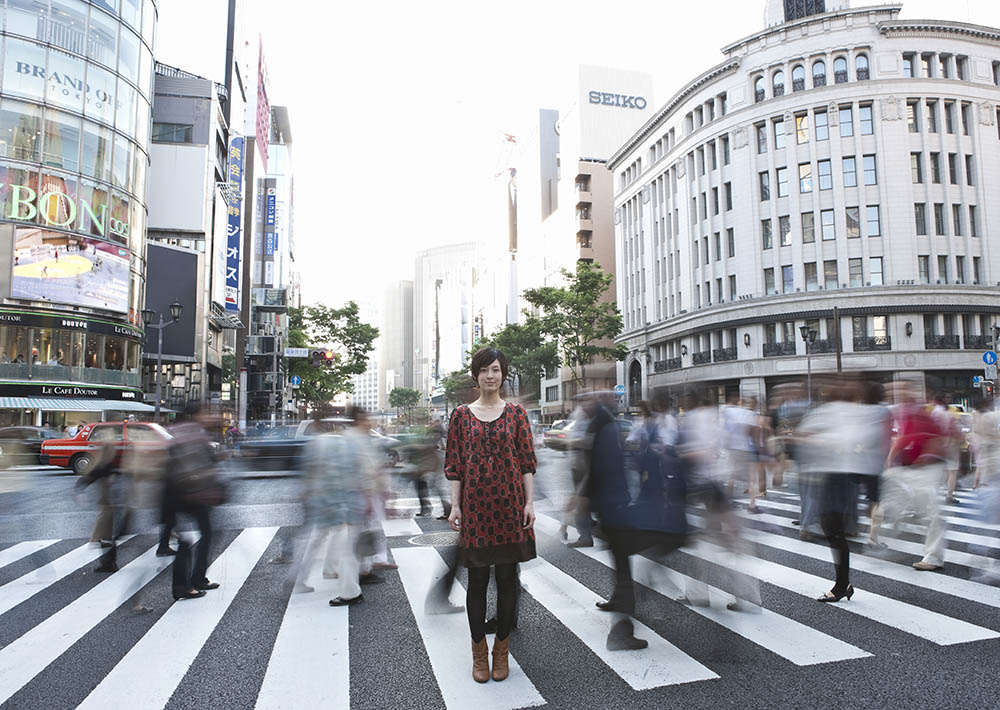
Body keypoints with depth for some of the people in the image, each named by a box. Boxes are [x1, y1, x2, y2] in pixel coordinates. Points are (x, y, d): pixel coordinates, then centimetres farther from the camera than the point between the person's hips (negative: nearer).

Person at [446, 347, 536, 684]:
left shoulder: (516, 413, 4)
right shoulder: (461, 415, 4)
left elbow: (527, 462, 3)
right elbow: (454, 465, 3)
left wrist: (530, 503, -4)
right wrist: (455, 505, -3)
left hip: (510, 504, 0)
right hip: (475, 504, 0)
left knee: (507, 579, 8)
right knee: (477, 579, 7)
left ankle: (502, 649, 23)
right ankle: (479, 651, 22)